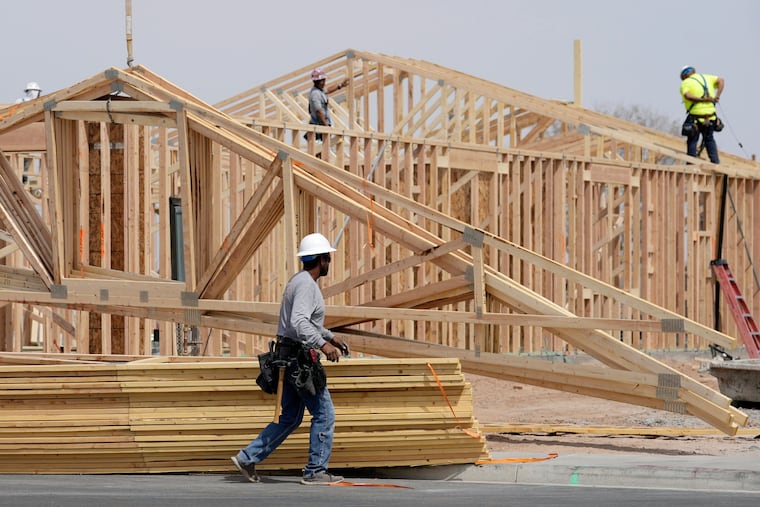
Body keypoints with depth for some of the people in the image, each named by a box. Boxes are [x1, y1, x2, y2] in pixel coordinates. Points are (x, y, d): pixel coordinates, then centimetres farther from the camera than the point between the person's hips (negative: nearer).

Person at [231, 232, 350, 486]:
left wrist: (331, 337, 28)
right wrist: (323, 344, -34)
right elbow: (299, 322, -30)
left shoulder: (300, 281, 16)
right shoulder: (306, 284, -17)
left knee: (290, 418, 14)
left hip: (289, 357, 10)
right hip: (299, 358, -10)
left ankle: (247, 458, 12)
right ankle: (315, 471, 2)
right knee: (324, 414, -2)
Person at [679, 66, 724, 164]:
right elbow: (721, 80, 3)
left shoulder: (685, 83, -1)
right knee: (709, 139, 19)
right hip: (710, 117, 4)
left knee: (692, 141, 7)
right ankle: (715, 161, 15)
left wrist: (702, 99, -20)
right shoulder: (706, 77, 12)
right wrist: (717, 96, -3)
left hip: (696, 117, -4)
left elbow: (687, 96, -20)